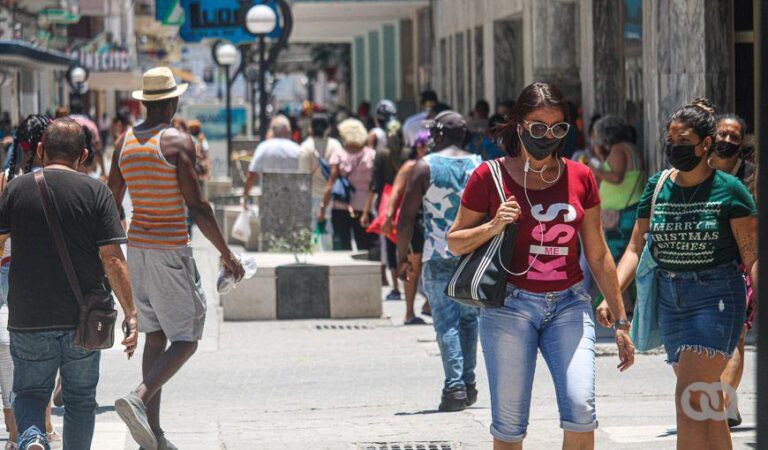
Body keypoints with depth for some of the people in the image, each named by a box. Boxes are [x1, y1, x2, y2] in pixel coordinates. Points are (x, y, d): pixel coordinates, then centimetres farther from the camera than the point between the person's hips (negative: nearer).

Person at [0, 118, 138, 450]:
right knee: (80, 398, 16)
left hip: (28, 317, 0)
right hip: (83, 318, 0)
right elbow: (112, 258, -9)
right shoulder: (96, 192, -5)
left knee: (30, 393, 11)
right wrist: (130, 313, -5)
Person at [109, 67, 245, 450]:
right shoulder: (178, 142, -12)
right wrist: (226, 253, -8)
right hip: (170, 249, -7)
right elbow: (197, 206, -15)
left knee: (155, 336, 13)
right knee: (186, 340, -2)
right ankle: (138, 399, -25)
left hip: (136, 246, 7)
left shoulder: (125, 142, 7)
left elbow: (112, 202, 11)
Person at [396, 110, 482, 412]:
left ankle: (455, 386, -11)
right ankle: (468, 384, 16)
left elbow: (406, 217, -5)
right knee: (469, 317, 15)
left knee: (447, 322, -3)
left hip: (438, 255, -3)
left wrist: (402, 257, 3)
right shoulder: (480, 167, 5)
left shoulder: (426, 167, -3)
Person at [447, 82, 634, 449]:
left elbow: (598, 255, 13)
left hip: (569, 306, 2)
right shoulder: (490, 177, 0)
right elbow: (454, 242, 6)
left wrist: (621, 322, 13)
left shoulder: (580, 178, 8)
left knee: (581, 410, -16)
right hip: (510, 305, -2)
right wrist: (492, 228, -14)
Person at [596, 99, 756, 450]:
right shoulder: (658, 187, 6)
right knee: (707, 403, 13)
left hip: (716, 297, -5)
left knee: (689, 399, -16)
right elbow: (636, 248, 7)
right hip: (670, 299, 6)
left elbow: (752, 257, -7)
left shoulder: (729, 190, -7)